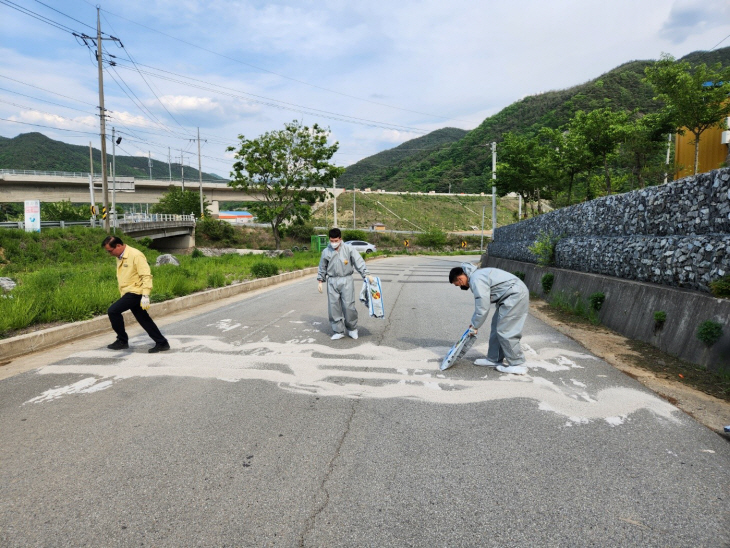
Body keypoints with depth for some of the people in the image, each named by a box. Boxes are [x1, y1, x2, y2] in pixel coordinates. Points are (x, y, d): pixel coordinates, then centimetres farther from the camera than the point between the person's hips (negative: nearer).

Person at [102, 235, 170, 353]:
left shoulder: (136, 255, -16)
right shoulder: (120, 257, 12)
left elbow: (146, 276, -20)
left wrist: (145, 295, -24)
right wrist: (122, 293, 20)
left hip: (135, 292, -9)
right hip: (128, 293, 9)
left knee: (113, 311, -14)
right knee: (144, 320, 9)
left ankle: (122, 341, 1)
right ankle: (162, 343, 14)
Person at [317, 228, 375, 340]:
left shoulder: (348, 249, -4)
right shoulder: (326, 252, 5)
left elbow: (359, 262, -9)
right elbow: (322, 268, 15)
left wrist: (367, 274, -20)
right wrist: (320, 281, 13)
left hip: (346, 281, -3)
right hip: (332, 282, 3)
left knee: (348, 305, -3)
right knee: (334, 307, 2)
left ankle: (352, 328, 18)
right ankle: (338, 331, 14)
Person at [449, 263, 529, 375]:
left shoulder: (476, 280, -18)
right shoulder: (476, 275, 15)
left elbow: (482, 307, -20)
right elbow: (481, 304, 20)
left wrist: (475, 326, -8)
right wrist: (474, 323, 17)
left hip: (515, 295, -11)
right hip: (514, 294, 11)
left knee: (505, 331, -7)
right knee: (497, 328, 14)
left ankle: (517, 365, 1)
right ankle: (494, 359, 22)